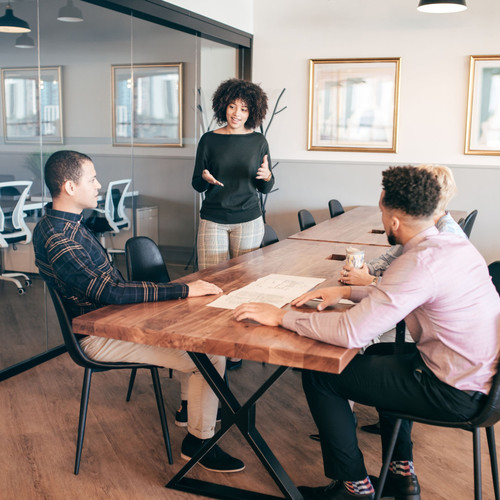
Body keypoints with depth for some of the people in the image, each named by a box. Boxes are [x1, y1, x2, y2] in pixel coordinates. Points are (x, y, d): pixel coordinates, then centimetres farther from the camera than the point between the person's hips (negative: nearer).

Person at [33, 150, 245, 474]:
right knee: (212, 356, -16)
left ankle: (192, 405, 27)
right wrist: (184, 290, -30)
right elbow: (110, 291, -33)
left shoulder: (65, 223, 8)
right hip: (101, 337, -10)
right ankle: (199, 442, 3)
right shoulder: (57, 240, -26)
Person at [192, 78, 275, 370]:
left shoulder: (258, 142, 4)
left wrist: (267, 176, -15)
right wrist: (205, 179, -17)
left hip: (248, 220, 0)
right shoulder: (210, 140, 3)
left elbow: (265, 188, 8)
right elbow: (196, 184, 6)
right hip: (213, 220, 0)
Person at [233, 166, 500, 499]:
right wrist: (348, 292, 9)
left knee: (319, 376, -3)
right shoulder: (455, 243, 3)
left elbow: (350, 333, -30)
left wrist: (281, 317, -18)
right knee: (383, 356, 33)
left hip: (455, 393, -9)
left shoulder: (419, 264, -27)